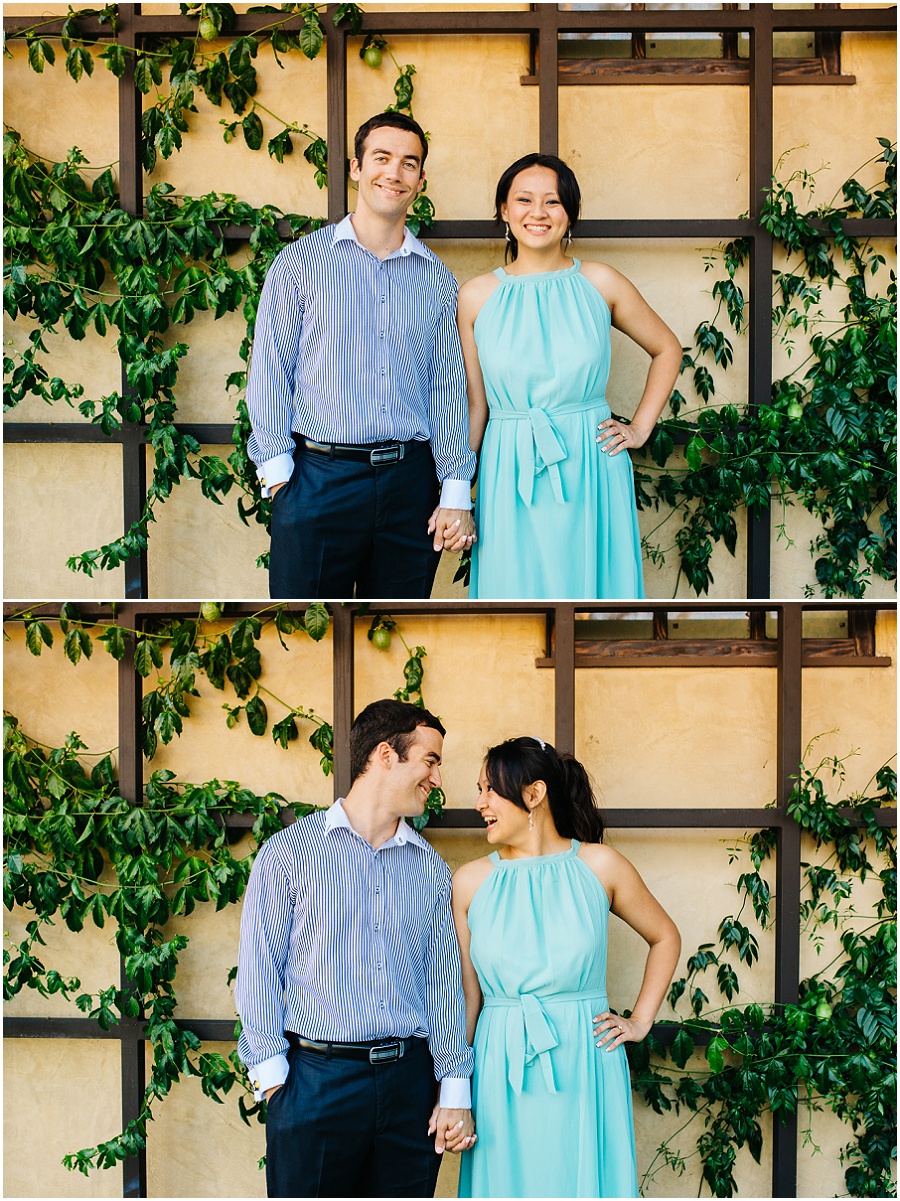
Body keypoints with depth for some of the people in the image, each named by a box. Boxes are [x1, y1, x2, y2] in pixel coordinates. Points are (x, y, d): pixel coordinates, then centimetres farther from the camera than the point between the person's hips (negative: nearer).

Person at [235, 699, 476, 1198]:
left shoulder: (430, 868, 14)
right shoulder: (289, 852, 1)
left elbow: (445, 984, 12)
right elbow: (258, 974, -2)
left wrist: (455, 1092, 5)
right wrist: (273, 1078, -9)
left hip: (409, 1081, 4)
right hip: (316, 1078, -4)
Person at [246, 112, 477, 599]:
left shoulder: (436, 278, 12)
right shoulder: (301, 261, 3)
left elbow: (449, 389, 11)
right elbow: (269, 376, 1)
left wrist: (456, 491, 3)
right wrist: (278, 469, -9)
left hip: (410, 483, 3)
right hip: (318, 480, -3)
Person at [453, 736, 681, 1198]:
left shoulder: (598, 866, 2)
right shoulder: (471, 881, 4)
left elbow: (665, 938, 16)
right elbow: (466, 995, 5)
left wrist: (640, 1022, 8)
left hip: (584, 1067, -1)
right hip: (500, 1070, 1)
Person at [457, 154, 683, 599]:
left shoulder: (600, 284, 2)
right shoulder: (476, 296, 2)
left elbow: (667, 349, 16)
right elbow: (474, 405, 6)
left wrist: (640, 428, 7)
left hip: (591, 473, 0)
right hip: (509, 478, 0)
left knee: (589, 590, 4)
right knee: (518, 592, 4)